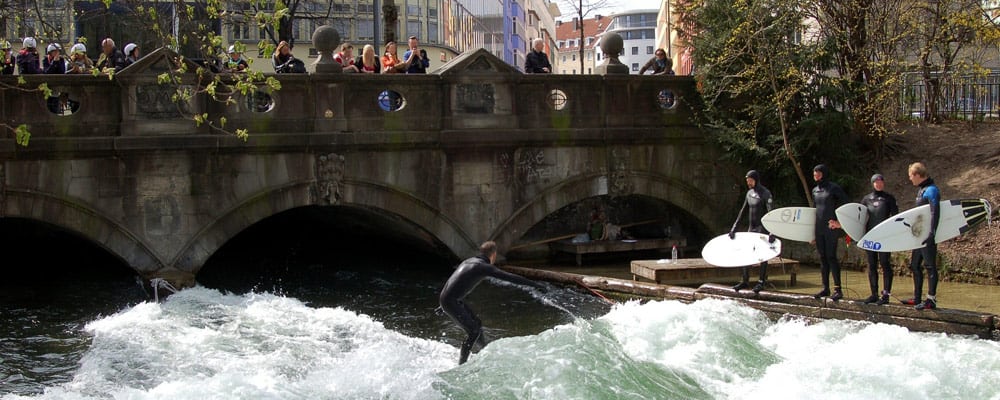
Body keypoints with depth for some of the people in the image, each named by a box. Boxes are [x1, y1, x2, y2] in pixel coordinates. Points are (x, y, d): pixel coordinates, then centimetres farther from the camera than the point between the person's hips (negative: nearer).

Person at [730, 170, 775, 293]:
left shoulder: (765, 193, -13)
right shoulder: (749, 193, 10)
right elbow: (743, 211, 12)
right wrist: (734, 227, 6)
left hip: (762, 228, -7)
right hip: (751, 228, 7)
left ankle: (762, 281, 3)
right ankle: (745, 281, 15)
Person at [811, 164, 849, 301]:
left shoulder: (834, 188, -5)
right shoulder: (815, 190, 15)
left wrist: (838, 220, -15)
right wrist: (813, 233, 21)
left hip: (831, 228, -7)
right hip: (819, 229, 7)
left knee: (831, 256, -10)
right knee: (823, 258, 8)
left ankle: (838, 289, -8)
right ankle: (825, 288, 14)